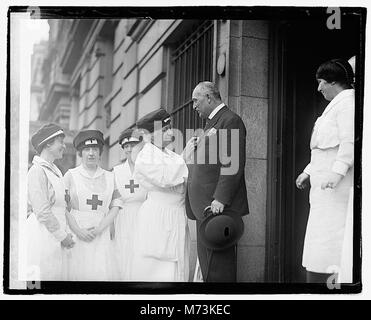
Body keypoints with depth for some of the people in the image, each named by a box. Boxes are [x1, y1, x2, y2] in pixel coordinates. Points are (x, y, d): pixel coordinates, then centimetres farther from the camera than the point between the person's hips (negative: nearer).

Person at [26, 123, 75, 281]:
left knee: (57, 276, 10)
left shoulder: (55, 170, 15)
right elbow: (42, 212, -18)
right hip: (41, 236, -9)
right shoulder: (37, 171, -13)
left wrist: (67, 233, 7)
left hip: (56, 239, 9)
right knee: (41, 276, -6)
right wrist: (63, 236, -11)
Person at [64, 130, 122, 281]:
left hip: (101, 234, 2)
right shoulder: (70, 175, 6)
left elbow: (115, 206, 8)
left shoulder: (109, 177, 13)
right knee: (77, 272, -9)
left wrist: (99, 228, -5)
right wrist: (78, 230, -10)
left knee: (102, 272, -6)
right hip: (76, 233, -2)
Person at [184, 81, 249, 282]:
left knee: (219, 267, -9)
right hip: (205, 206, 10)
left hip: (219, 207, -10)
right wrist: (192, 154, 11)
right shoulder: (211, 124, 23)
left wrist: (220, 200, -23)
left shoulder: (230, 121, -8)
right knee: (206, 263, 11)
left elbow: (233, 165, -18)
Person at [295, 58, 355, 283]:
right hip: (325, 184, 10)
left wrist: (337, 172, -29)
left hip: (337, 187, -10)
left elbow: (350, 141, -20)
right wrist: (309, 172, 28)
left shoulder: (347, 101, -8)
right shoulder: (337, 104, 24)